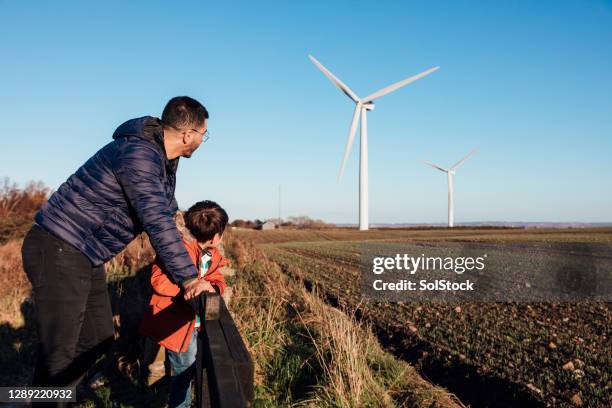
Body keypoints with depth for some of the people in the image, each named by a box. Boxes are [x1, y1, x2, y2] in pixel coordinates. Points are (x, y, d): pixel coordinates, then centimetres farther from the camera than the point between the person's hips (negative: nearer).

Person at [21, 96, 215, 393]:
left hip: (87, 257, 10)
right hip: (58, 250, -10)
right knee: (59, 353, -3)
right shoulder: (139, 154, -23)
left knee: (99, 339, 17)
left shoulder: (163, 157, 9)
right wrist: (188, 278, -24)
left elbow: (165, 210, 22)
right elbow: (157, 223, -27)